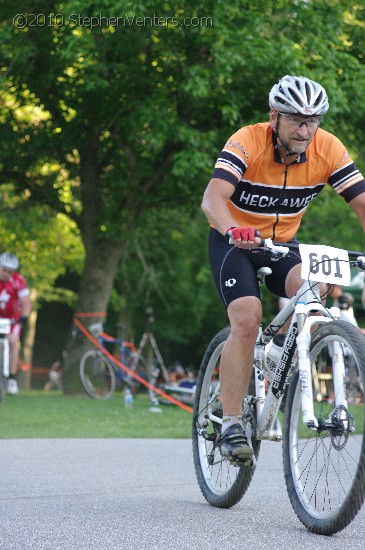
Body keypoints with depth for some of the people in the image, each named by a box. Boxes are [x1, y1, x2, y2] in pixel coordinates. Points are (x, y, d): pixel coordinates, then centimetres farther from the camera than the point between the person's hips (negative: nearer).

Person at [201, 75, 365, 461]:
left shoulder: (328, 149, -16)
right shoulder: (248, 142, -25)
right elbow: (212, 198, -38)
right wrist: (234, 230, -59)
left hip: (283, 245, 3)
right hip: (234, 243, -3)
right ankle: (231, 424, -14)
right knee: (248, 320, -24)